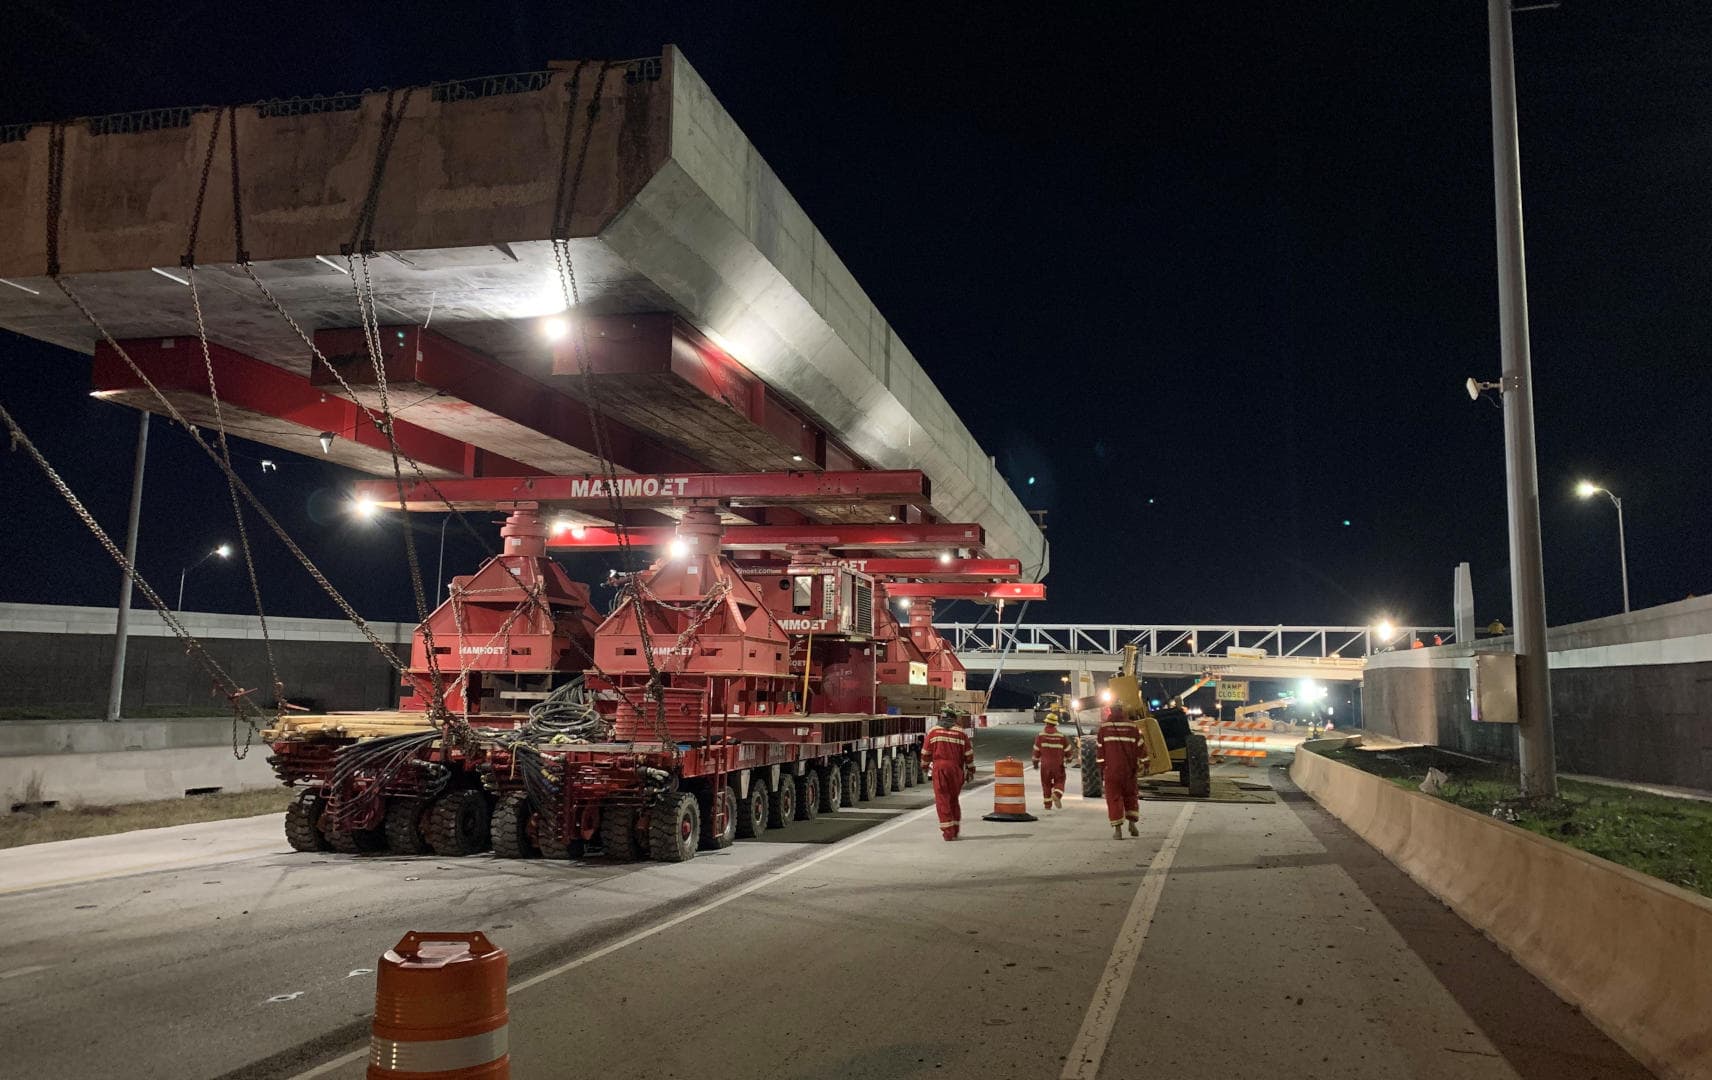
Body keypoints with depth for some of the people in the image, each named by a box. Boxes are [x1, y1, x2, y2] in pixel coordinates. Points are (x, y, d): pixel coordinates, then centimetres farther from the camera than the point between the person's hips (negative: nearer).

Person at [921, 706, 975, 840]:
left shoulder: (933, 732, 1)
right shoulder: (961, 733, 3)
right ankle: (955, 830, 21)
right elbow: (969, 754, 5)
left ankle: (948, 831, -6)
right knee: (953, 799, 17)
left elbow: (926, 753, 6)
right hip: (956, 769, 2)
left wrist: (925, 766, 23)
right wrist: (970, 771, 15)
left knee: (942, 799, 1)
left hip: (939, 769, -2)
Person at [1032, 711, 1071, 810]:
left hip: (1045, 765, 0)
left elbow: (1036, 751, -3)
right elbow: (1067, 750, 2)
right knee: (1059, 782, 11)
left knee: (1046, 784, 11)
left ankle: (1048, 805, 13)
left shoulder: (1040, 736, -7)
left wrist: (1035, 763, 12)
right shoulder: (1062, 736, -6)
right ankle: (1056, 795, -17)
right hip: (1058, 765, 0)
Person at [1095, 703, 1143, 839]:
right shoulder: (1132, 726, 0)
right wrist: (1139, 767, 13)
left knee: (1114, 798, 3)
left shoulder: (1104, 727, -4)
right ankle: (1132, 823, 8)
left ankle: (1117, 829, -2)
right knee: (1131, 795, 19)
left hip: (1111, 770, -2)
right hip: (1129, 769, 2)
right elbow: (1139, 748, 3)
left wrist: (1101, 769, 7)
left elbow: (1100, 750, -1)